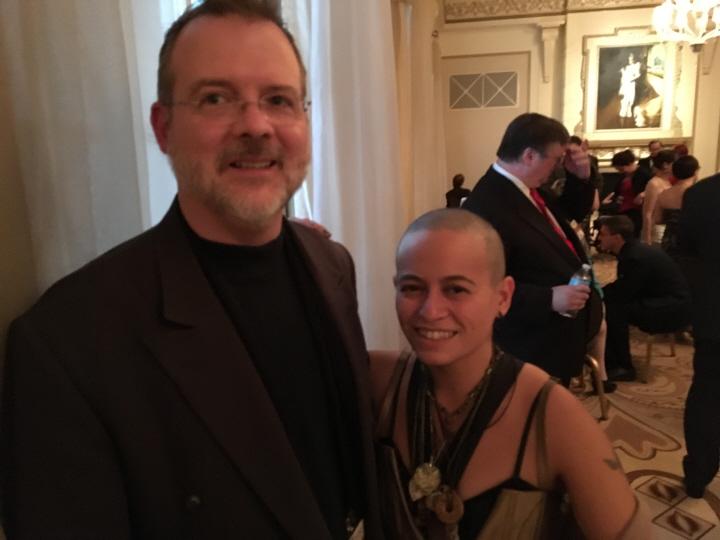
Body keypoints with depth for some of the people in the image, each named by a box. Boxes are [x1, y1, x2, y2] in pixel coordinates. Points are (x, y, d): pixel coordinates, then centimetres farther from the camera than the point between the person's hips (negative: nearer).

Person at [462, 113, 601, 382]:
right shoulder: (487, 208, -29)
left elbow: (572, 212, 19)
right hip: (533, 350, -10)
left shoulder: (529, 189, 3)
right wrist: (549, 299, -34)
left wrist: (579, 177, 0)